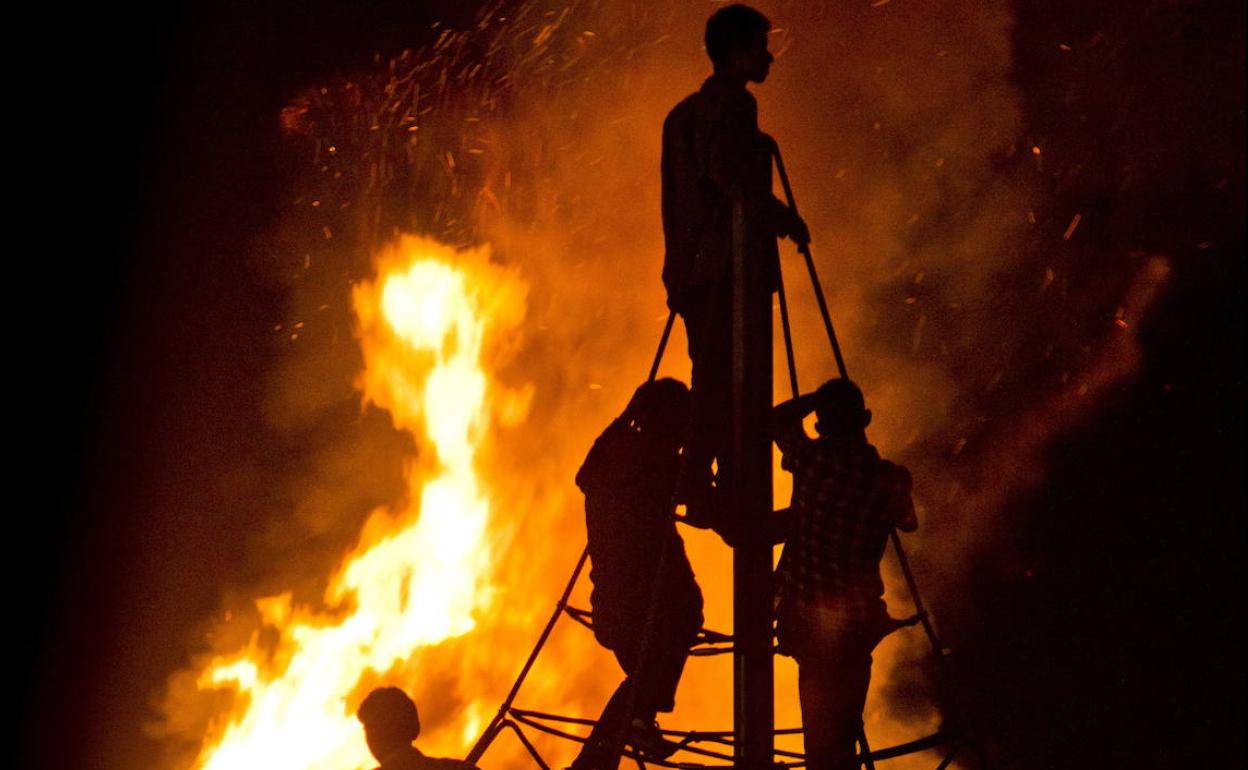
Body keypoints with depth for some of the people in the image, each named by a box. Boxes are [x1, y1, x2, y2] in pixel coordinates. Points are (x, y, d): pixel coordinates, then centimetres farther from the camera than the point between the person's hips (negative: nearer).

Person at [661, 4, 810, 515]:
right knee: (720, 378, -9)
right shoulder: (732, 104, -5)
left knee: (714, 381, 10)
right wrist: (779, 217, -19)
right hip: (728, 263, -9)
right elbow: (726, 170, -22)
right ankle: (698, 483, -12)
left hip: (692, 267, 9)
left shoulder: (682, 113, 22)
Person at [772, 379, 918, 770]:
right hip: (857, 619, 1)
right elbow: (907, 524, 14)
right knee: (843, 722, 13)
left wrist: (820, 397, 11)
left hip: (805, 614, -1)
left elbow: (778, 418, 13)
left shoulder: (810, 458, -10)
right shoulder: (891, 478, -10)